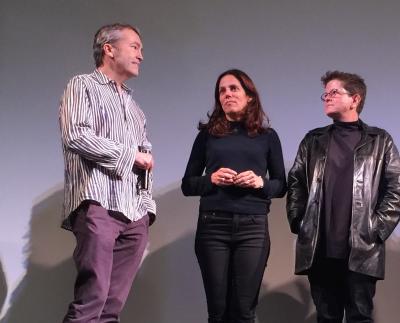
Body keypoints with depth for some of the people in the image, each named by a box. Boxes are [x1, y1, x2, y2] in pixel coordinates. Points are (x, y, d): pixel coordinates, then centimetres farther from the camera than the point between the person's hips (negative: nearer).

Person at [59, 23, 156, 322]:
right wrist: (130, 155, -5)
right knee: (92, 297, -15)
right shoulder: (83, 86, 6)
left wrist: (147, 205, 10)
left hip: (135, 213, 6)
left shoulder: (133, 104, 27)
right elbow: (75, 136, -10)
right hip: (98, 205, -6)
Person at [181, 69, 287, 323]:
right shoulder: (207, 134, 11)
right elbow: (187, 185, 10)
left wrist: (261, 182, -8)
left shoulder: (267, 136, 11)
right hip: (212, 225, 0)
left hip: (253, 227, 0)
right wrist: (211, 179, -9)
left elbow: (281, 186, 12)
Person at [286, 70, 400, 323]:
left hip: (362, 249, -2)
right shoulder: (313, 140, 14)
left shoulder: (380, 141, 6)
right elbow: (295, 183, 13)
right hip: (319, 248, 3)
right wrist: (298, 223, 2)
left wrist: (377, 229, -6)